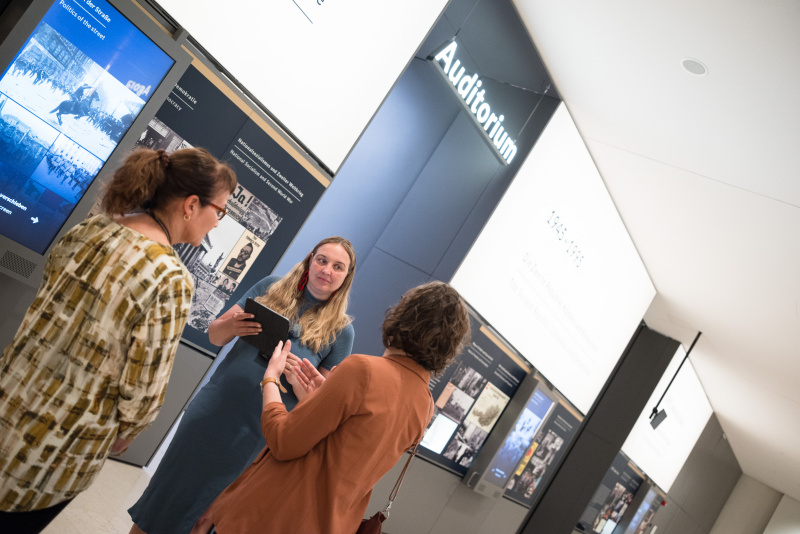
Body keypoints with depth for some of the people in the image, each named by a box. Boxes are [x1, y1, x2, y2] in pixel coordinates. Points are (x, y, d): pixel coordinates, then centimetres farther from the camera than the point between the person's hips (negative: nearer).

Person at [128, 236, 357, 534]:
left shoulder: (340, 330, -3)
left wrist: (298, 379, -23)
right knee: (164, 490, 11)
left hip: (255, 436, -2)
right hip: (211, 410, 2)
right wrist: (231, 325, -17)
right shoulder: (271, 288, 3)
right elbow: (214, 335, 6)